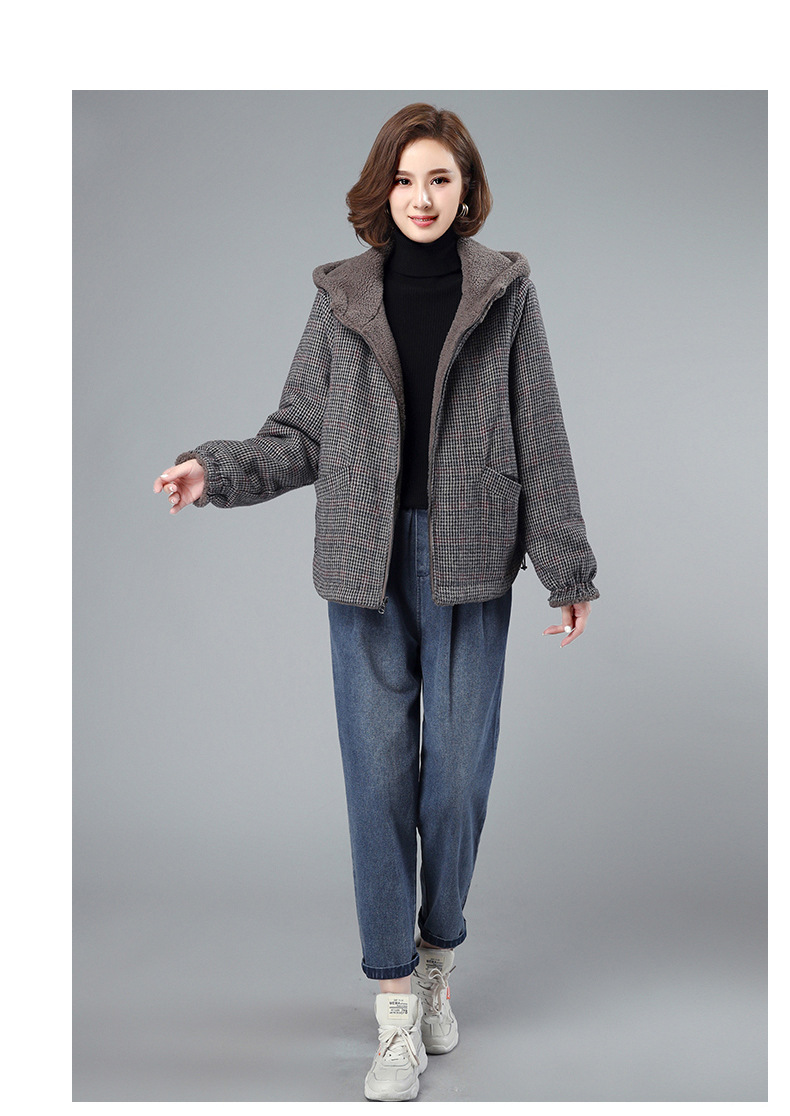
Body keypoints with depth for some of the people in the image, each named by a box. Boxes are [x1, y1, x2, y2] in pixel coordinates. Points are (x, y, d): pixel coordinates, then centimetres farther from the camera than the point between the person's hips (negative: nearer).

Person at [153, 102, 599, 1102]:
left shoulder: (504, 292, 4)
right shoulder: (342, 298, 7)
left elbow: (540, 440, 3)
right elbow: (299, 436, 7)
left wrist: (568, 569, 2)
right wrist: (215, 469, -10)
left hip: (468, 566, 0)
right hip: (367, 567, 1)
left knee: (458, 770, 4)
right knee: (378, 772, 2)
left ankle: (438, 960, 29)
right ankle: (398, 1007, 13)